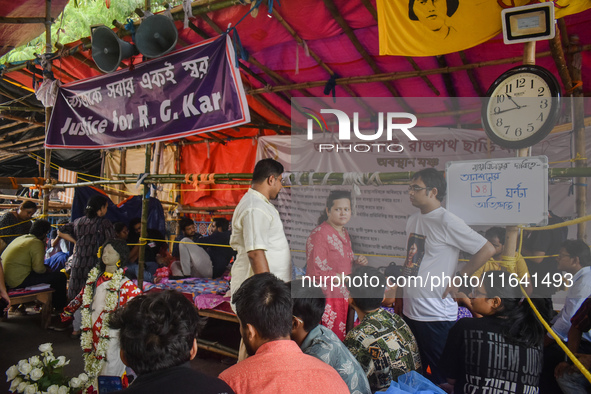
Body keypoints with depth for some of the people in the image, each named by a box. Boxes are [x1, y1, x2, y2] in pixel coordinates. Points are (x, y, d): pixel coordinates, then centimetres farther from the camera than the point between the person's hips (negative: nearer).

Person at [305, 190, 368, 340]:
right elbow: (318, 272, -18)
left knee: (345, 341, 9)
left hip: (344, 298, 8)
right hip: (326, 298, -8)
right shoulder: (319, 234, -13)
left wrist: (357, 262, 6)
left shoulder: (344, 233, 14)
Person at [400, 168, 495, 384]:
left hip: (436, 315, -7)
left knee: (440, 378, 5)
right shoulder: (413, 220, 10)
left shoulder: (447, 222, -14)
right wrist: (399, 296, 18)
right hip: (409, 311, 7)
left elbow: (487, 249, -17)